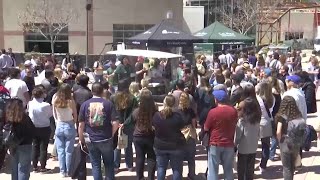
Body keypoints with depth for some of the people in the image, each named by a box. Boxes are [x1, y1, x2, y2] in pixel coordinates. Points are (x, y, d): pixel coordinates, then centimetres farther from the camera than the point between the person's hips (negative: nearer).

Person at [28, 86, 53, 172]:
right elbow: (50, 114, -8)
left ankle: (35, 166, 23)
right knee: (43, 147, 6)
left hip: (34, 128, 4)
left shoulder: (30, 104, -13)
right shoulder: (46, 105, -23)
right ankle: (42, 167, 12)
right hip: (45, 128, -4)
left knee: (35, 147, 15)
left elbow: (29, 112, 2)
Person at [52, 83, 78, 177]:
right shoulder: (70, 101, -15)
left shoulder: (55, 100, -8)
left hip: (59, 126, 2)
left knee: (60, 151, 11)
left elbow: (54, 114, 3)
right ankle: (68, 171, 14)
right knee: (69, 151, 8)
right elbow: (75, 116, -6)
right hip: (69, 126, -2)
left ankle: (62, 171, 15)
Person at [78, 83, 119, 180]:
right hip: (106, 139, -1)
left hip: (91, 140, 1)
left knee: (96, 165, 10)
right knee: (109, 164, 15)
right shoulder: (108, 104, -6)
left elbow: (81, 125, -3)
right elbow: (115, 123, -11)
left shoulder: (85, 104, -3)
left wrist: (81, 139, 8)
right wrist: (111, 134, 6)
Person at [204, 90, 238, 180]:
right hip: (229, 144, 3)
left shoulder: (213, 112, -16)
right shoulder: (233, 111, -5)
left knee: (213, 170, 6)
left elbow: (206, 128, -6)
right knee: (228, 170, 14)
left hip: (215, 144, -3)